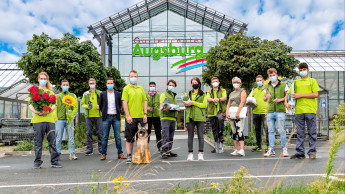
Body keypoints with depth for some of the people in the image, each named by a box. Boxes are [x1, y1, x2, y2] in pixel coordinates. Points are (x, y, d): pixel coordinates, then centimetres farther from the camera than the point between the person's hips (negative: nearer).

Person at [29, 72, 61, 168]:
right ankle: (37, 161, 10)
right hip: (37, 119, -1)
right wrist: (36, 111, -16)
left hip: (50, 119, 2)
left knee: (52, 141, 0)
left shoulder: (50, 92, 19)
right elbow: (30, 105, 4)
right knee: (38, 141, 0)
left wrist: (48, 111, -12)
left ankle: (54, 161, 4)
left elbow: (54, 105, 8)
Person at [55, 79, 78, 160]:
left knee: (71, 138, 1)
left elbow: (76, 107, 6)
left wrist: (71, 116, -7)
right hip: (59, 119, 0)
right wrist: (56, 119, -4)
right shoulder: (57, 96, 13)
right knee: (58, 138, 1)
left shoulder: (73, 96, 13)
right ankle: (57, 154, 8)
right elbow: (54, 108, 7)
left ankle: (72, 154, 5)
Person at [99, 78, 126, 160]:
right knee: (105, 137, 2)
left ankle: (120, 153, 9)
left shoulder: (118, 94, 6)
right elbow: (100, 105, 13)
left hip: (116, 117, 0)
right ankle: (103, 154, 10)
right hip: (106, 118, 0)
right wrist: (104, 113, 9)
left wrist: (118, 112, 8)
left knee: (118, 137, 2)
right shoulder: (102, 94, 5)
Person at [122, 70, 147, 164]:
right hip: (131, 117, -4)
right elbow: (124, 103, -5)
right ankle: (129, 156, 10)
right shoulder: (126, 88, 1)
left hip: (141, 117, 4)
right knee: (129, 138, 2)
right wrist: (128, 115, -13)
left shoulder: (141, 88, 13)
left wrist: (145, 114, 2)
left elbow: (145, 101, 12)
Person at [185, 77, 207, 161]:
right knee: (190, 136, 2)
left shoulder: (203, 94, 8)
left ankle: (200, 154, 3)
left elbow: (204, 105, -5)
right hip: (190, 117, 3)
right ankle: (190, 154, 5)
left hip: (199, 117, -3)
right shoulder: (189, 93, 19)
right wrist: (186, 104, -3)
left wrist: (193, 103, -12)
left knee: (200, 135, -3)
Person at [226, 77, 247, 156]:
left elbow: (242, 102, -9)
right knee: (233, 132, 4)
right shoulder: (231, 94, 22)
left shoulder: (242, 91, 4)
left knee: (239, 131, -17)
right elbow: (228, 104, 17)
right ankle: (236, 149, 9)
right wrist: (227, 112, -1)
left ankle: (242, 149, -21)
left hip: (239, 114, -6)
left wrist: (238, 112, -19)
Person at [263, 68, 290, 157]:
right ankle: (271, 150, 8)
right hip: (270, 111, 3)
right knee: (270, 131, 3)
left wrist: (280, 100, -11)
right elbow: (264, 98, 20)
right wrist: (266, 97, -3)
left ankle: (284, 149, 8)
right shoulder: (267, 86, 14)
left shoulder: (284, 85, 5)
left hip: (280, 111, -3)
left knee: (281, 130, -4)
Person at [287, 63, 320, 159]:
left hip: (310, 110, -3)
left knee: (312, 132, 0)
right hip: (298, 110, 3)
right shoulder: (296, 82, 18)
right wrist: (286, 102, -2)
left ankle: (312, 152, 7)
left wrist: (301, 95, -9)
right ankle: (300, 153, 9)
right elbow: (288, 94, 18)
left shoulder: (312, 81, 9)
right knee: (299, 132, 4)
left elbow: (316, 94, -4)